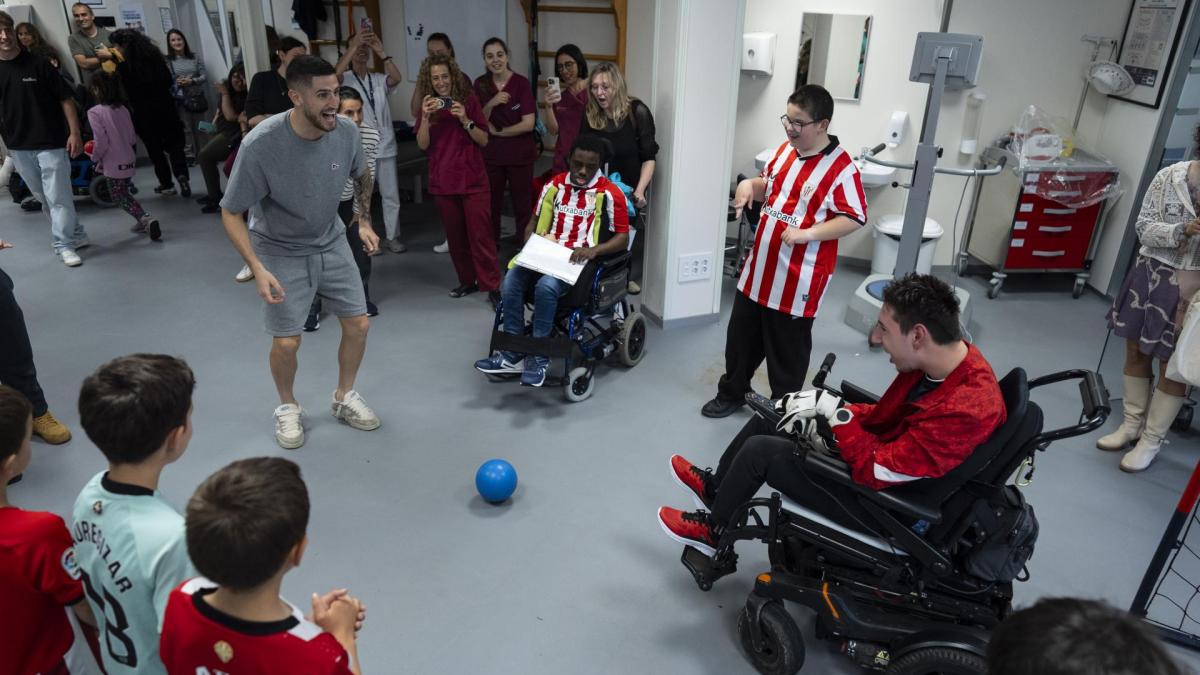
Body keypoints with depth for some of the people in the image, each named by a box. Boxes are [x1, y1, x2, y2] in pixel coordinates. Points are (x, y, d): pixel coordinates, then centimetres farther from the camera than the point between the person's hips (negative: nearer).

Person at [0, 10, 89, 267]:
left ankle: (64, 245, 7)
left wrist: (74, 133, -10)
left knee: (57, 197, -3)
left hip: (51, 142, -4)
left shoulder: (39, 65, -5)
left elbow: (65, 99, -3)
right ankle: (76, 234, 24)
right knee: (43, 198, 11)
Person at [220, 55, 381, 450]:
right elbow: (231, 213, -18)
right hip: (281, 252, -4)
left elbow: (361, 176, 9)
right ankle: (288, 407, 27)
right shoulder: (260, 145, -28)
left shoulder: (346, 131, -16)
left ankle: (344, 398, 30)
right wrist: (258, 268, -27)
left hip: (331, 243, 4)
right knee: (286, 342, -4)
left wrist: (364, 221, 3)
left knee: (358, 324, 4)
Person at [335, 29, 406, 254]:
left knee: (391, 195, 7)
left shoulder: (379, 79, 10)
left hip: (385, 146, 3)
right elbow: (335, 74, -22)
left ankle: (392, 236, 17)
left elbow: (397, 78, -10)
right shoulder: (345, 79, 1)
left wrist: (381, 51, -19)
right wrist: (354, 45, -23)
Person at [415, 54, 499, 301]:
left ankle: (492, 285, -1)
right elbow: (423, 145, -3)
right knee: (455, 235, 9)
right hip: (443, 181, 3)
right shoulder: (427, 106, 7)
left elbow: (484, 140, -3)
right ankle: (467, 280, 21)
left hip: (473, 180, -3)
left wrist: (465, 120, -18)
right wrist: (426, 117, -18)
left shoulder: (468, 100, 0)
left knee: (480, 234, -6)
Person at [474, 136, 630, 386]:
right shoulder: (554, 185, 13)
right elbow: (535, 221, 19)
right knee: (512, 278, -24)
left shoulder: (609, 194, -2)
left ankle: (539, 357, -21)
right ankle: (513, 354, -17)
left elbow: (623, 237, -4)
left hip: (581, 260, -5)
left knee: (546, 286, -35)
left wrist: (593, 251, -21)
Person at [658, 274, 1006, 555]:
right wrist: (819, 411, -4)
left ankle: (712, 532, 15)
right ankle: (715, 486, 30)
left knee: (759, 451, -11)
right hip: (883, 452, 9)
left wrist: (835, 413, -19)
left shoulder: (964, 411, -34)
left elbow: (876, 472, -30)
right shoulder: (951, 358, -8)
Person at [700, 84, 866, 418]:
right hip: (760, 268, 7)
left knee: (787, 350, 9)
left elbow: (854, 218, -17)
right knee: (741, 336, 19)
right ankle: (732, 393, 39)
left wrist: (807, 233, -25)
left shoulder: (841, 168, -17)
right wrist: (749, 185, -2)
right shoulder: (785, 150, 6)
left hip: (799, 279, -7)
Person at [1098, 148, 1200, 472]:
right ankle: (1132, 424, 32)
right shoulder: (1170, 176, -5)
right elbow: (1143, 227, -4)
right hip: (1153, 275, 2)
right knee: (1136, 351, 13)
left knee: (1173, 365, 5)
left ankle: (1152, 440, 19)